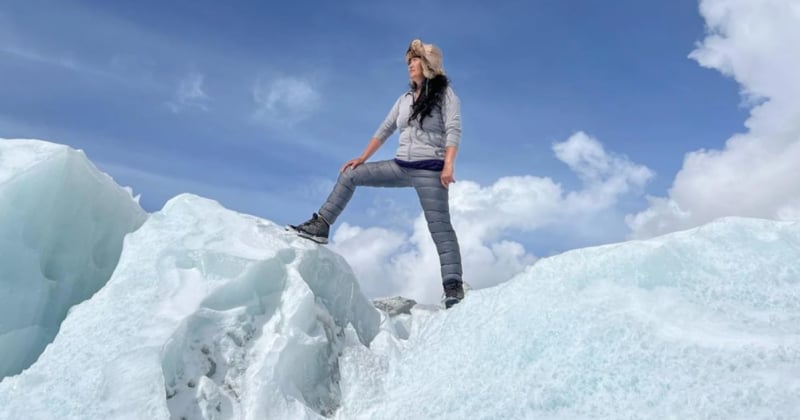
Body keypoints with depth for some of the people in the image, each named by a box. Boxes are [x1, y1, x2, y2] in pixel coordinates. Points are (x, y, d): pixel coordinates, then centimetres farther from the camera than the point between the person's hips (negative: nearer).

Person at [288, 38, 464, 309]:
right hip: (401, 166, 6)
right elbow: (385, 130, 16)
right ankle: (320, 226, 2)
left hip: (430, 171, -6)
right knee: (349, 175, 0)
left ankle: (453, 286, -9)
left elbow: (454, 130, -12)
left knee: (440, 228, -10)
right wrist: (362, 159, 9)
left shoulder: (445, 93, 0)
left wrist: (448, 165, -25)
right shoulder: (405, 99, 17)